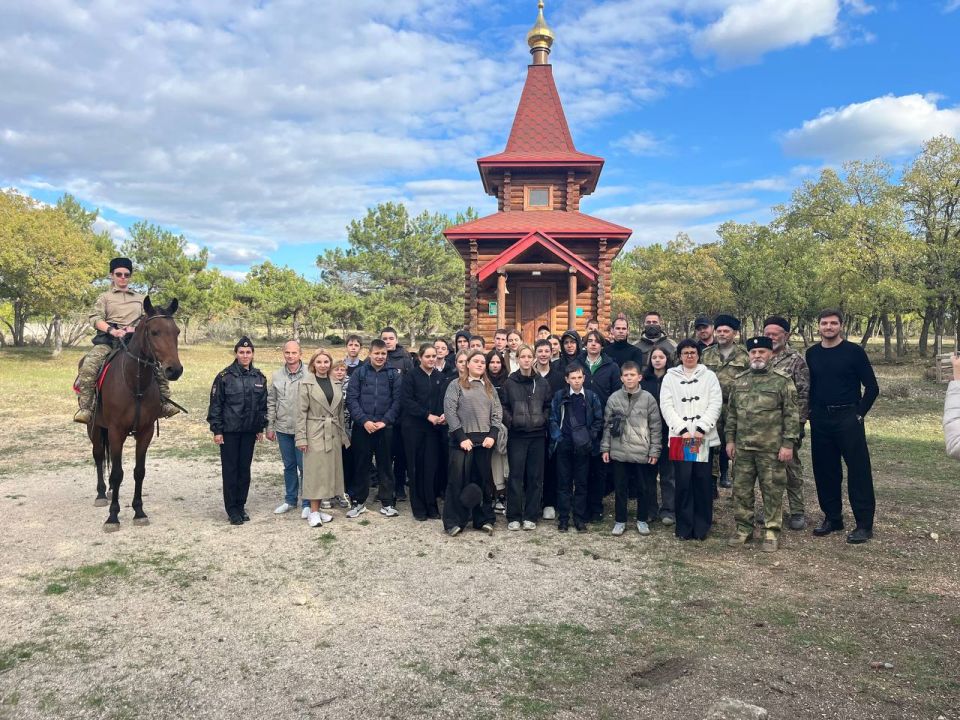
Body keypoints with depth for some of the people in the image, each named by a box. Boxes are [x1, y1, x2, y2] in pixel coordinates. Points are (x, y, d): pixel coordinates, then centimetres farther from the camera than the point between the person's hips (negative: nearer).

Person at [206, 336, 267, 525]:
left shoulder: (259, 377, 5)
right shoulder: (225, 376, -7)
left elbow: (263, 405, 11)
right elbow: (215, 405, -6)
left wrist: (261, 428, 10)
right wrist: (216, 430, -8)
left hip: (249, 431, 4)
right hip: (229, 431, -3)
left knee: (245, 469, 10)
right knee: (230, 469, 2)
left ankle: (241, 506, 21)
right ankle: (232, 510, 11)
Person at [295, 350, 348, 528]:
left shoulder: (337, 384, 10)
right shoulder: (306, 385, -4)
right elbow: (301, 413, -7)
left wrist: (343, 434, 11)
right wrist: (301, 437, -13)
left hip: (333, 434, 5)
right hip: (315, 433, -5)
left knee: (329, 470, 7)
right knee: (315, 471, -2)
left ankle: (318, 508, 17)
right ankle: (313, 512, 5)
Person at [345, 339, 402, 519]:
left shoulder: (393, 374, 3)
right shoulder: (359, 373, 2)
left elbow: (397, 401, -1)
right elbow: (351, 399, -3)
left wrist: (385, 421, -11)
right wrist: (364, 420, -13)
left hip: (385, 427, 0)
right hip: (362, 427, 0)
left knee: (385, 465, 8)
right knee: (361, 464, 8)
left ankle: (386, 502, 18)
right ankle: (358, 502, 20)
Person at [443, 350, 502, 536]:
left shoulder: (489, 387, 15)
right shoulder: (456, 384, 1)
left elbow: (497, 412, 10)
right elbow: (449, 411, -7)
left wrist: (492, 435, -5)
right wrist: (461, 437, -13)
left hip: (485, 440, 4)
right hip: (462, 439, -4)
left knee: (483, 480, 9)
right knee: (458, 480, -2)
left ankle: (483, 519, 18)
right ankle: (453, 522, 5)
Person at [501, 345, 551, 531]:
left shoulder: (542, 383, 6)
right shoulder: (510, 382, 2)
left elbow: (549, 406, 10)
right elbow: (503, 406, 2)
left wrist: (543, 420, -3)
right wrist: (510, 422, -9)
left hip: (537, 435, 2)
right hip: (516, 435, -1)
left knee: (535, 476, 5)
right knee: (516, 475, 0)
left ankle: (531, 516, 14)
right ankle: (513, 517, 8)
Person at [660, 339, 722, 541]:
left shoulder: (709, 376, 10)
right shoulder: (670, 377, 9)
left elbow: (715, 404, 0)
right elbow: (666, 406, 1)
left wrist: (701, 429, -11)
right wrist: (683, 429, -10)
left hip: (704, 437, 0)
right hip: (679, 437, 0)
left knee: (703, 482, 1)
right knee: (683, 482, -1)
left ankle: (701, 527, 12)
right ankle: (684, 527, 9)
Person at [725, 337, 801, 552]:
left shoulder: (783, 380, -5)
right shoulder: (739, 380, 9)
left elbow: (791, 415, -7)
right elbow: (732, 412, 13)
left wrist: (788, 444, -11)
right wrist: (730, 439, 9)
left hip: (772, 448, -4)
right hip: (743, 447, 4)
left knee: (772, 491, 4)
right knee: (741, 489, 9)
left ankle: (772, 532, 16)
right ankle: (743, 529, 22)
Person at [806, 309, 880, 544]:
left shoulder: (853, 351, -4)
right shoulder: (812, 353, 7)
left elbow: (872, 387, -3)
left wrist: (859, 414, -6)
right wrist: (811, 411, 7)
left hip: (848, 417, -4)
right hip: (820, 419, 4)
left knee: (858, 471, -3)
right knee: (824, 470, 9)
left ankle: (864, 524, 4)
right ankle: (832, 518, 22)